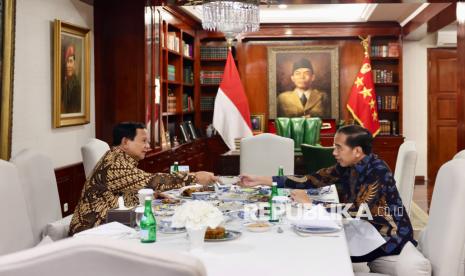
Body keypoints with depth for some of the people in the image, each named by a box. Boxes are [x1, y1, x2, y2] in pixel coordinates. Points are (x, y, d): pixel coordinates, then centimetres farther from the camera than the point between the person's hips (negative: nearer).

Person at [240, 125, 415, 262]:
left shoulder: (378, 171, -25)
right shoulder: (347, 166, -3)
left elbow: (357, 210, -33)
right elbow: (310, 180, -4)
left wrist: (310, 204, -29)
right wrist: (260, 180, -8)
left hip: (389, 236, -6)